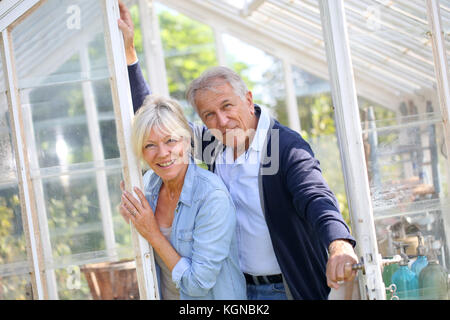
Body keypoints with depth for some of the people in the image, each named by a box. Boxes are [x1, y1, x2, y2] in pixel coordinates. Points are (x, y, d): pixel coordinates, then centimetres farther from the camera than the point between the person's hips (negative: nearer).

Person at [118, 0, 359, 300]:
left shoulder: (287, 146, -16)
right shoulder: (213, 144, 1)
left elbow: (316, 197, -32)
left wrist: (339, 244, -53)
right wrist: (128, 49, 0)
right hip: (240, 287, 5)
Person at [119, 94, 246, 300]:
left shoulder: (213, 196, -26)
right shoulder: (150, 182, -7)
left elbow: (200, 283, -25)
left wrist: (153, 234, -23)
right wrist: (134, 222, -10)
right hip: (163, 294, 6)